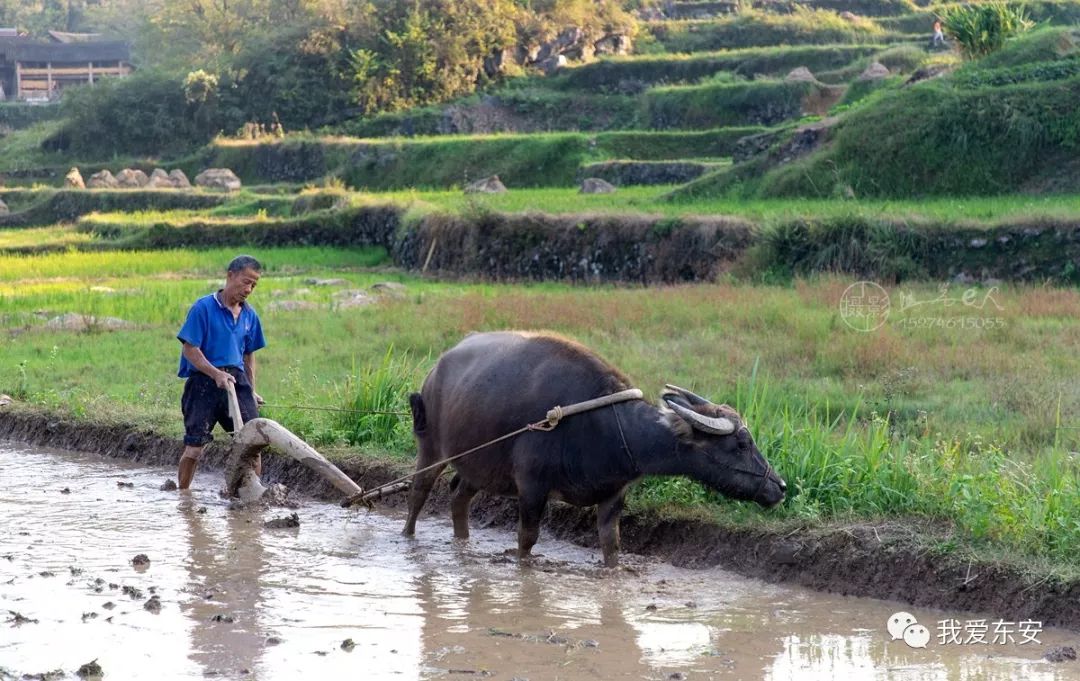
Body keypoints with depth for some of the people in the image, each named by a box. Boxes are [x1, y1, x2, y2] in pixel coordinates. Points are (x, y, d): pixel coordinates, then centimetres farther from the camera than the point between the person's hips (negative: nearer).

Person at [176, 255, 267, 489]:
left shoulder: (249, 315, 12)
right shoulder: (203, 307, -7)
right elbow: (190, 349, -10)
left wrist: (251, 391, 16)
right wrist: (216, 374, -19)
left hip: (236, 379, 5)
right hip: (204, 381, -5)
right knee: (194, 446, -3)